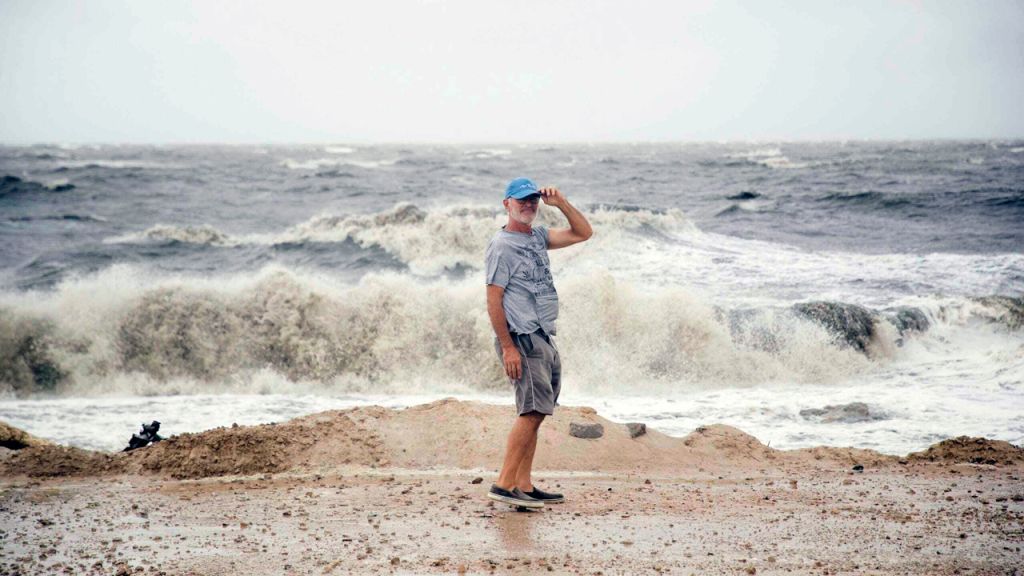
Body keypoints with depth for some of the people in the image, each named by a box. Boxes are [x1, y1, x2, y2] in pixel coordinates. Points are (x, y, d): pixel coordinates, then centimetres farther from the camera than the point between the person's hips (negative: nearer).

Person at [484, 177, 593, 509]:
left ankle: (524, 486, 11)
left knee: (535, 413, 8)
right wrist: (508, 347, -18)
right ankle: (504, 485, -16)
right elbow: (493, 301, -12)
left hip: (545, 340, 9)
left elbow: (583, 233, 21)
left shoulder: (538, 237, 16)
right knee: (533, 410, -16)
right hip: (522, 339, -9)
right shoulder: (502, 246, -8)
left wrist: (561, 204, 6)